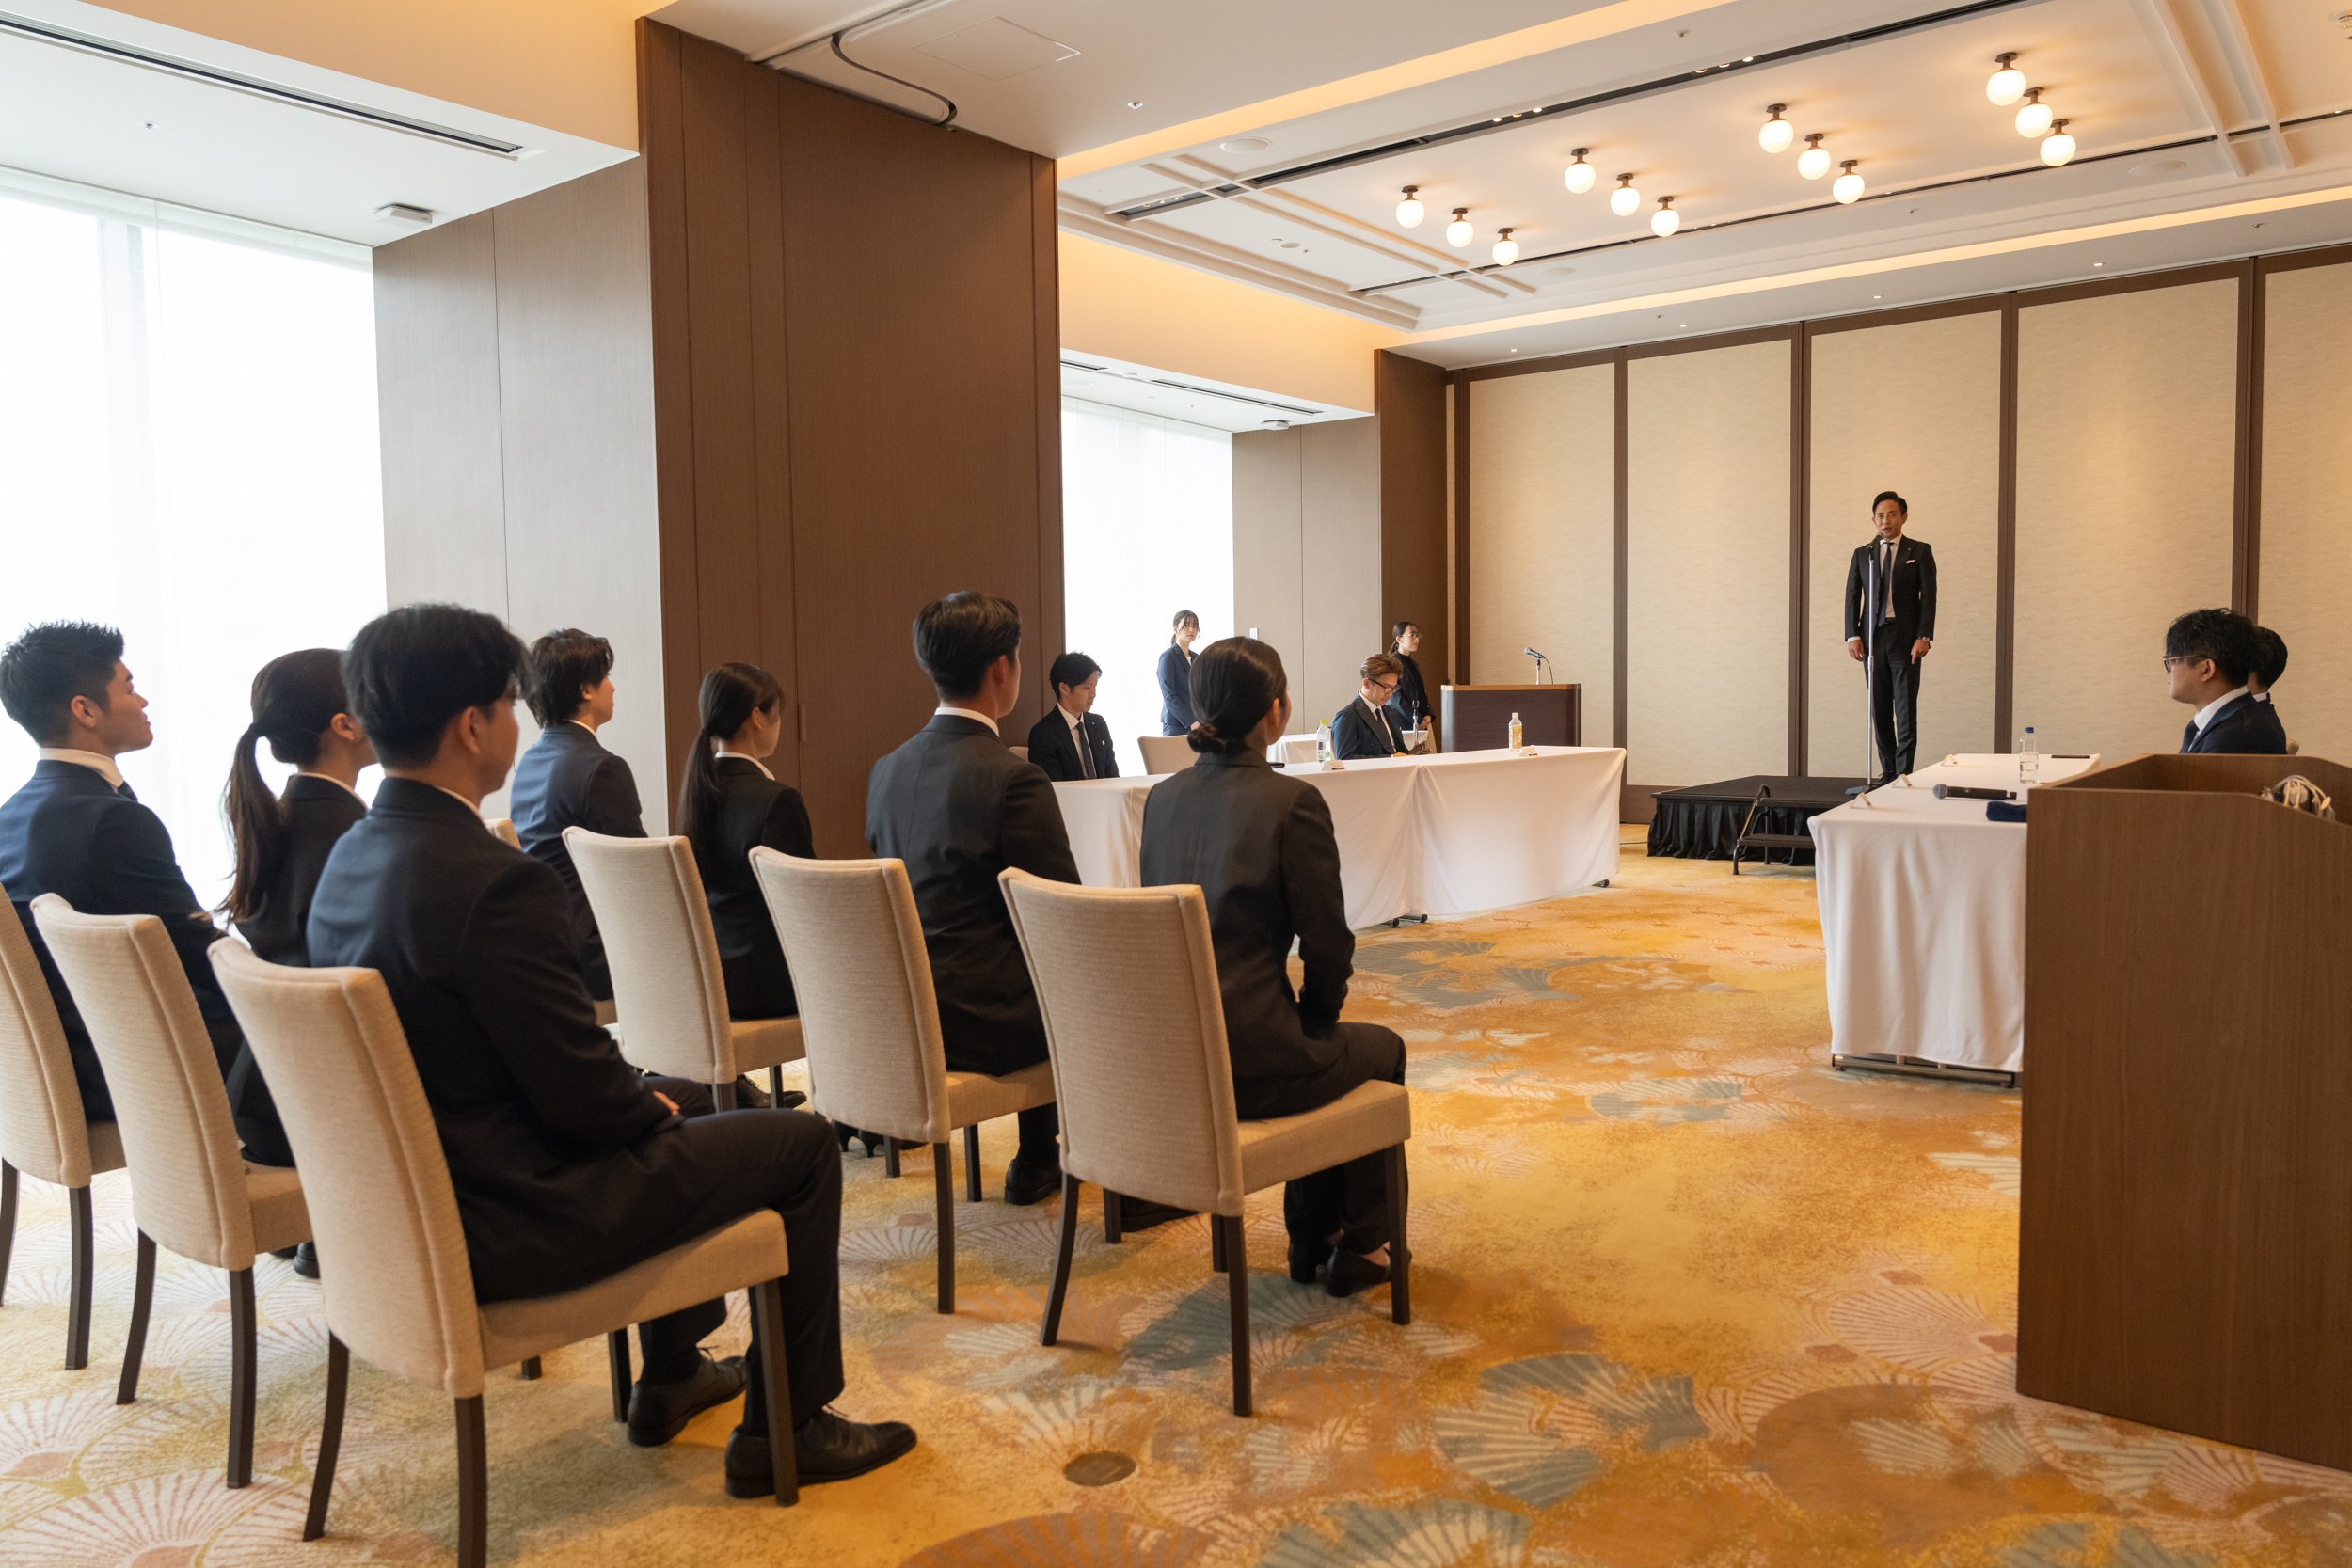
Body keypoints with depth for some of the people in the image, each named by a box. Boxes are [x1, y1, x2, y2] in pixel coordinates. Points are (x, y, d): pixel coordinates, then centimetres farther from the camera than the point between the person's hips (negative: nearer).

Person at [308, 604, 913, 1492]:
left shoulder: (348, 861, 2)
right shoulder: (494, 883, -28)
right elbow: (579, 1092, -23)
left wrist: (643, 1097, 10)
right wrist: (647, 1106, -1)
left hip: (416, 1202, 10)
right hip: (508, 1230, -9)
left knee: (664, 1104, 31)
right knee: (801, 1143, 3)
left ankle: (670, 1378, 43)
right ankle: (785, 1429, 14)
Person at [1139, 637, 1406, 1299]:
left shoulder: (1162, 797, 5)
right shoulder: (1292, 802, -14)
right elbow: (1327, 945, -11)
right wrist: (1316, 1019, 11)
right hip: (1248, 1063, -7)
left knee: (1324, 1045, 34)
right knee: (1381, 1048, 25)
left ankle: (1310, 1240, 42)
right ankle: (1357, 1248, 33)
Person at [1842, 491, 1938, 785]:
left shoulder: (1920, 551, 3)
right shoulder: (1862, 554, 10)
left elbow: (1928, 596, -3)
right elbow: (1852, 597, 6)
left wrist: (1924, 637, -13)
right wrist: (1852, 636, -6)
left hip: (1906, 640, -3)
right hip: (1872, 638, 3)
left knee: (1906, 708, -5)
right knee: (1879, 709, 6)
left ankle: (1904, 773, -3)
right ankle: (1888, 770, 14)